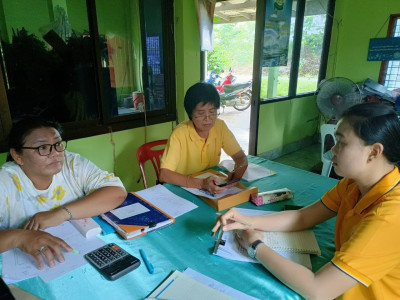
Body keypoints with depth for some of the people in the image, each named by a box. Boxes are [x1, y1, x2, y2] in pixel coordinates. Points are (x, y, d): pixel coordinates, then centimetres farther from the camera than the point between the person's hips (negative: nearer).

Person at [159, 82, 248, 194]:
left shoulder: (220, 126, -7)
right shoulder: (180, 134, -21)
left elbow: (241, 157, -1)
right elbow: (164, 175, -28)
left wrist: (236, 173, -23)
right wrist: (201, 183, -38)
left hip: (211, 187, 4)